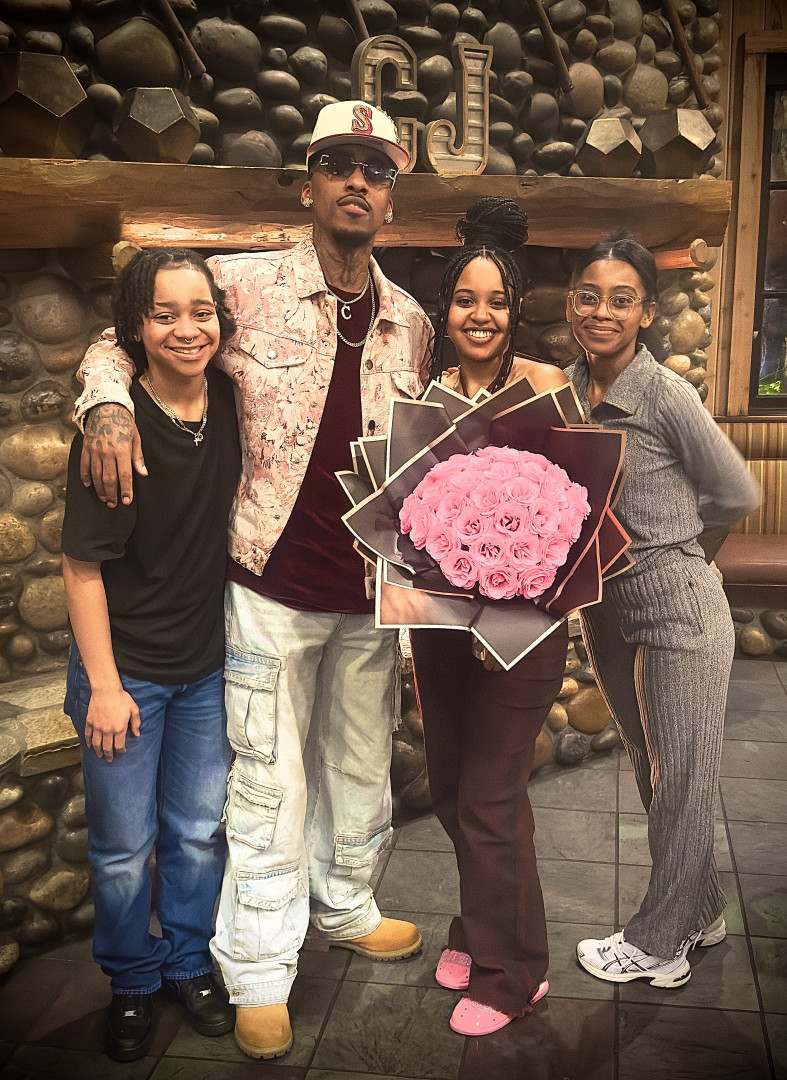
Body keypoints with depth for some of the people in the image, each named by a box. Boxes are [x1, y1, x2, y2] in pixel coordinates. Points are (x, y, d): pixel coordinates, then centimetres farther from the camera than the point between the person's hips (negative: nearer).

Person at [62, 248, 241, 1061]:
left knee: (199, 829, 17)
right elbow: (82, 564, -15)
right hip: (125, 668, -4)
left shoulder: (228, 400, -5)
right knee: (124, 845, 11)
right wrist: (103, 684, -14)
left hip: (207, 664, 5)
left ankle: (188, 962, 40)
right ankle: (130, 982, 35)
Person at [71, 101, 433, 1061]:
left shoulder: (411, 323, 5)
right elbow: (118, 343, 3)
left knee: (362, 759, 19)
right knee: (271, 777, 4)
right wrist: (108, 404, -18)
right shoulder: (243, 286, -7)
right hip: (273, 582, -4)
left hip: (371, 586, 5)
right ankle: (258, 970, 23)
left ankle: (345, 905, 43)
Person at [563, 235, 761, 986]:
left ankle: (657, 945, 25)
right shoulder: (564, 391, 1)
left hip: (678, 608, -7)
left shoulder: (666, 396, -17)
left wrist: (664, 535, 1)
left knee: (681, 779, 8)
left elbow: (737, 496, -6)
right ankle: (700, 915, 39)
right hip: (604, 607, 7)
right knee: (649, 770, 19)